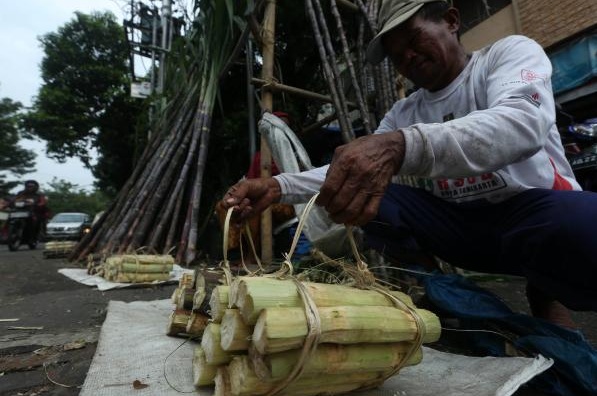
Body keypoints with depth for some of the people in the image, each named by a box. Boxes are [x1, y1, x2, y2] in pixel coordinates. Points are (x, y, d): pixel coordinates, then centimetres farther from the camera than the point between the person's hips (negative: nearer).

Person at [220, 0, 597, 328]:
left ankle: (545, 292, -4)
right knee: (361, 191, -15)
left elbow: (524, 124, -27)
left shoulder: (510, 51, -3)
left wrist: (401, 146, -45)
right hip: (462, 225, 4)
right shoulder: (403, 113, 9)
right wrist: (279, 186, -18)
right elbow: (348, 170, -1)